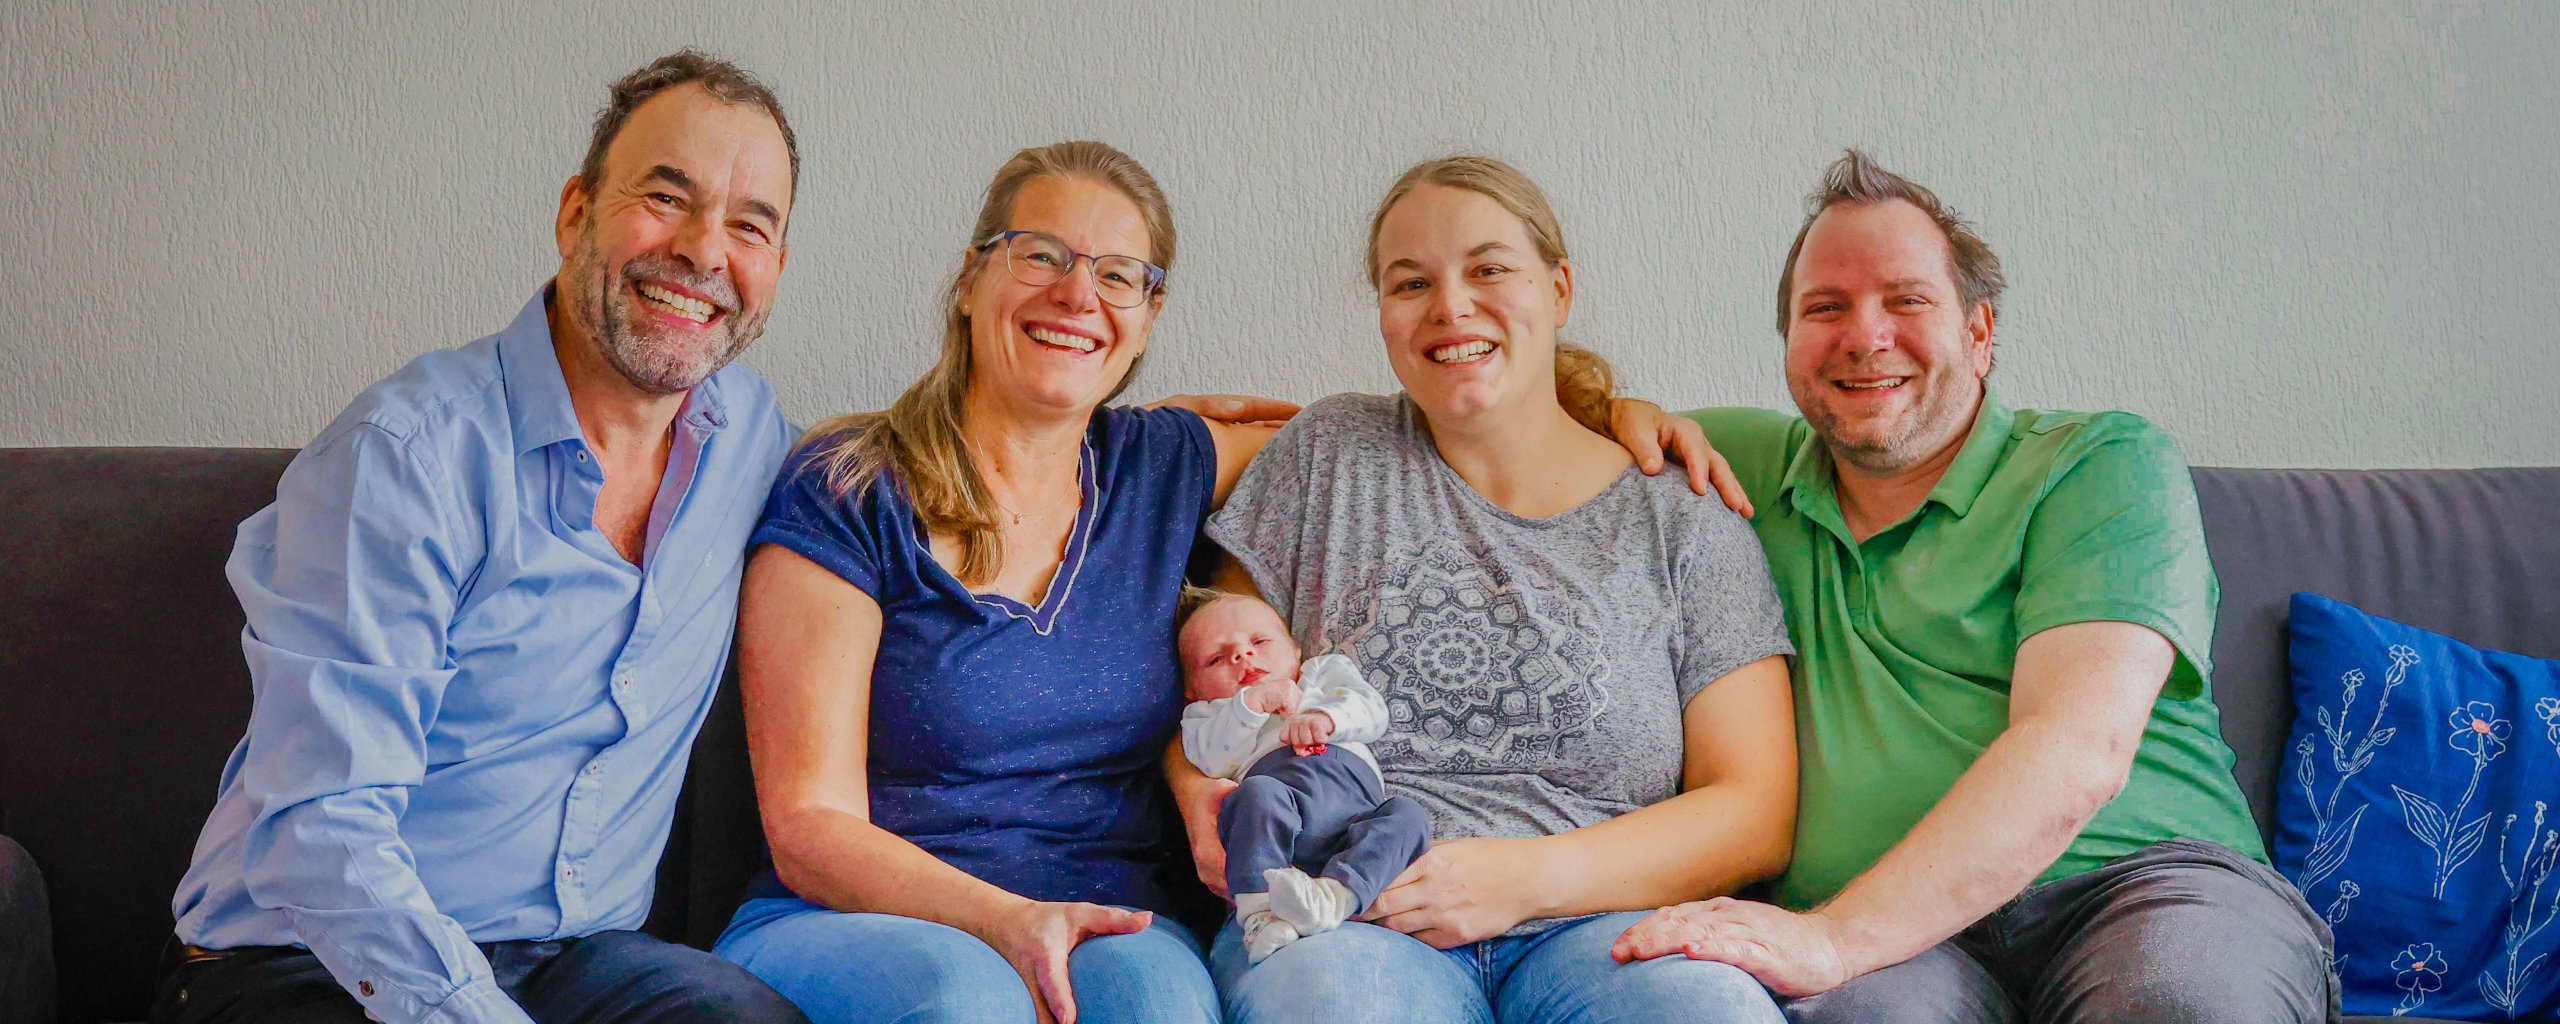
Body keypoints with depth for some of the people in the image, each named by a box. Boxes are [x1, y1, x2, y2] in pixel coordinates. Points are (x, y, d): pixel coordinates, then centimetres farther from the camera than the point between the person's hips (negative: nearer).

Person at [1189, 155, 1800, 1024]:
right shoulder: (1329, 453, 14)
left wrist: (1531, 877, -12)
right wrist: (1205, 793, -9)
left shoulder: (1689, 526, 10)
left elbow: (1756, 816, 3)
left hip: (1596, 923, 1)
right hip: (1351, 920, 0)